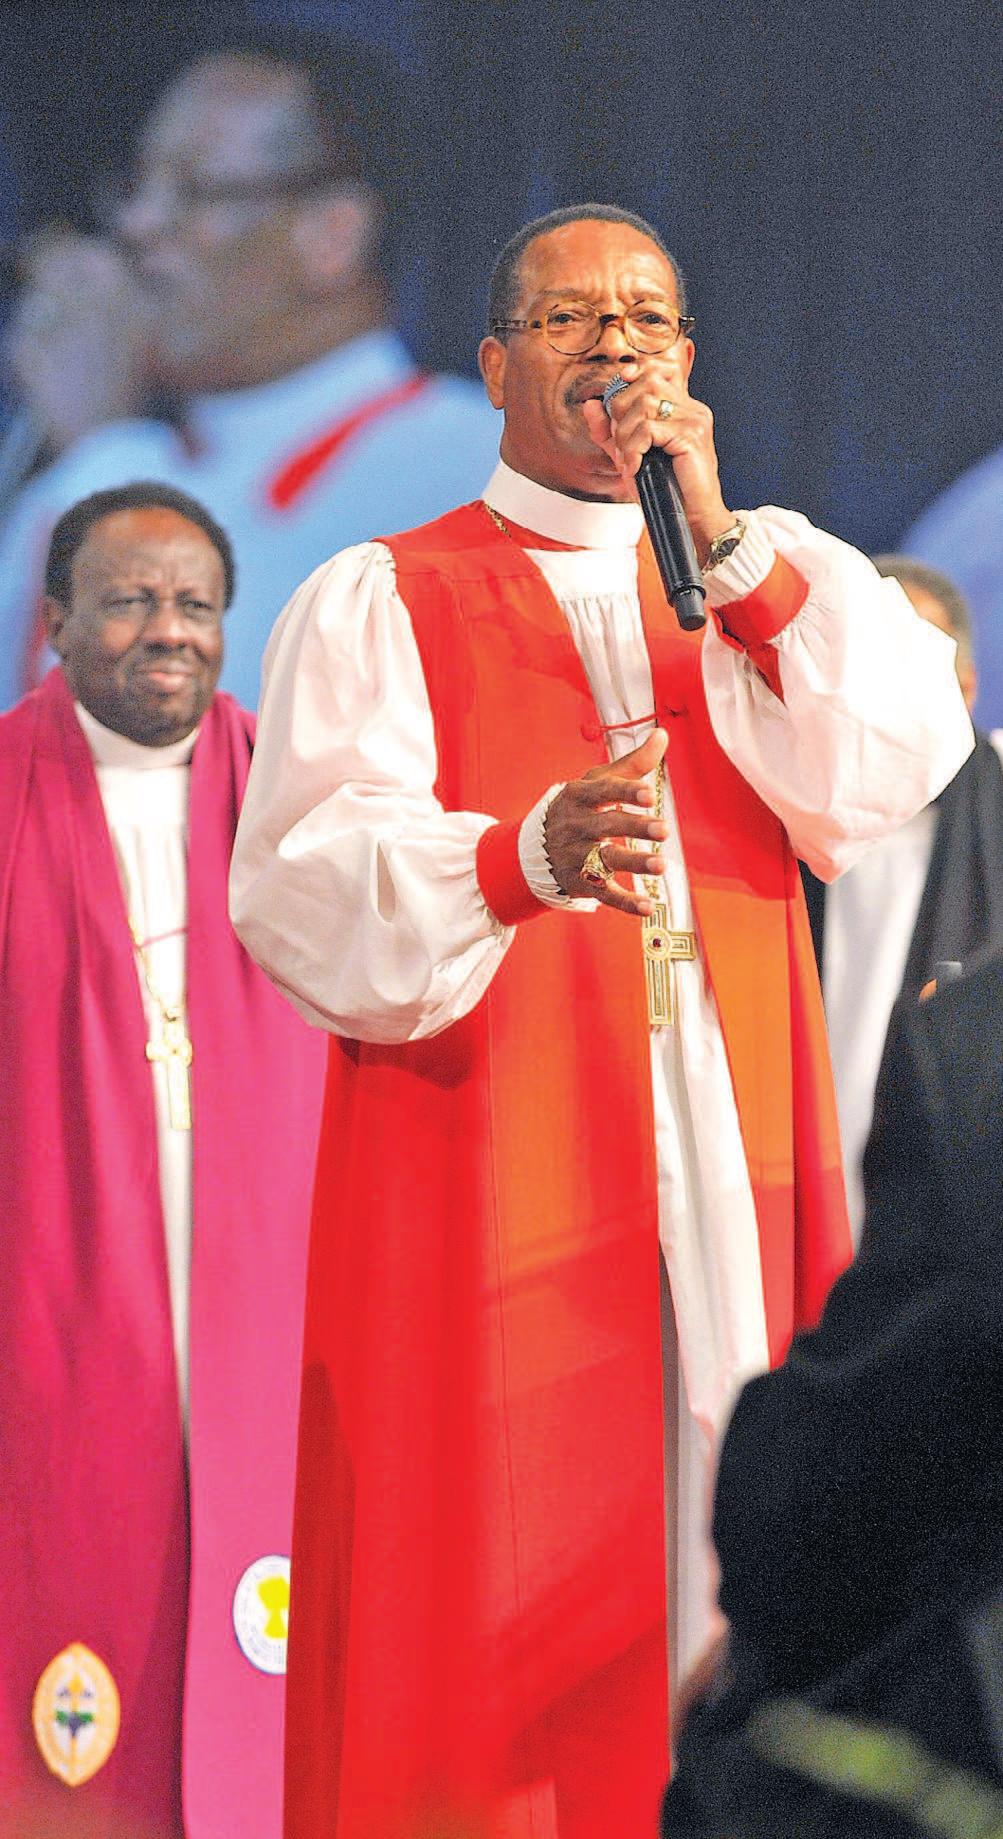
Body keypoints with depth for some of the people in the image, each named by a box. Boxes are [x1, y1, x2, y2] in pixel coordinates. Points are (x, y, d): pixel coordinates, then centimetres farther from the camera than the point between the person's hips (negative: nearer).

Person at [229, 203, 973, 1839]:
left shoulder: (771, 586, 17)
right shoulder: (379, 603, 7)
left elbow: (894, 773, -2)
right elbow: (304, 886, -9)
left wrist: (724, 541, -9)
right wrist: (525, 854, -27)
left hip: (727, 1180, 3)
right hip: (488, 1191, -3)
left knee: (722, 1543, -4)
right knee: (495, 1582, -7)